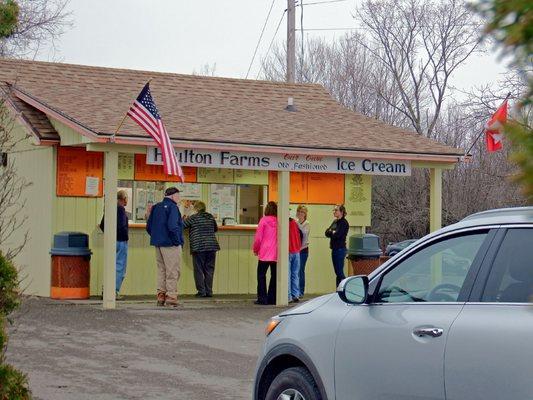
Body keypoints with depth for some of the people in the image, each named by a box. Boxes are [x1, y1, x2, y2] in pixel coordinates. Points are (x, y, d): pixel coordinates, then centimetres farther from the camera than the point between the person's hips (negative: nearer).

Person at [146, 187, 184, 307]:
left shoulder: (156, 207, 12)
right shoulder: (172, 207, -12)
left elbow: (149, 226, 13)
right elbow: (172, 226, -24)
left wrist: (156, 237, 16)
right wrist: (178, 241, -13)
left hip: (158, 244, 7)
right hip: (171, 244, -7)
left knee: (161, 270, 15)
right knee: (172, 271, -1)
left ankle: (161, 295, 15)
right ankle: (171, 296, -1)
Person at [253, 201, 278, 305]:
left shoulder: (264, 220, -6)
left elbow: (258, 237, -4)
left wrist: (255, 249, 11)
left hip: (265, 253, -3)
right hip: (276, 254, 3)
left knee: (261, 275, 4)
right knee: (274, 276, 9)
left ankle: (262, 298, -1)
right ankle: (272, 298, 10)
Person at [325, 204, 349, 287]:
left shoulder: (344, 223, -11)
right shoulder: (335, 221, 15)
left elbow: (337, 234, -20)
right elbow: (327, 232, 9)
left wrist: (331, 232, -2)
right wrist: (333, 232, -9)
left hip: (340, 249, -9)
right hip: (334, 249, 9)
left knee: (340, 272, -8)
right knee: (337, 272, 11)